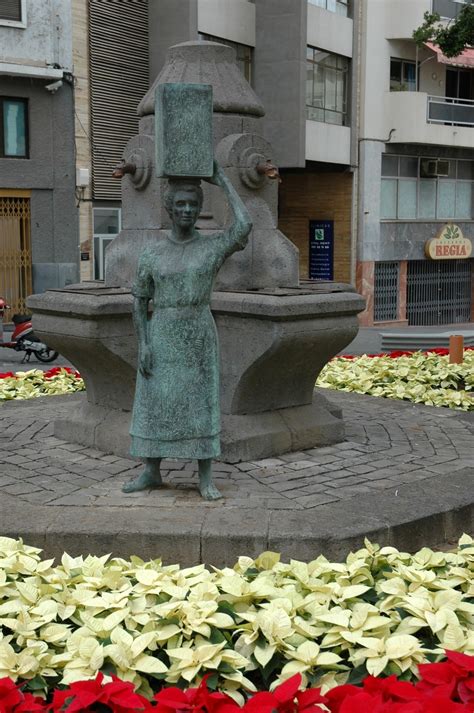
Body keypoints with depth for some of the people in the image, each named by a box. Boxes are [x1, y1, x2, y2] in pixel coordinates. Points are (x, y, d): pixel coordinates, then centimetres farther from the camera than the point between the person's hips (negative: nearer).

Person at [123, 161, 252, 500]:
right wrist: (143, 345, -5)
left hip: (200, 338, -1)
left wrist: (223, 180, -9)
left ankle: (206, 478, 8)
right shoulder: (151, 255, 3)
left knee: (201, 404, -1)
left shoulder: (214, 246, -1)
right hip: (161, 338, 2)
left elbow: (245, 225, -20)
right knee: (156, 403, 5)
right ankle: (151, 472, 18)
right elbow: (140, 303, 7)